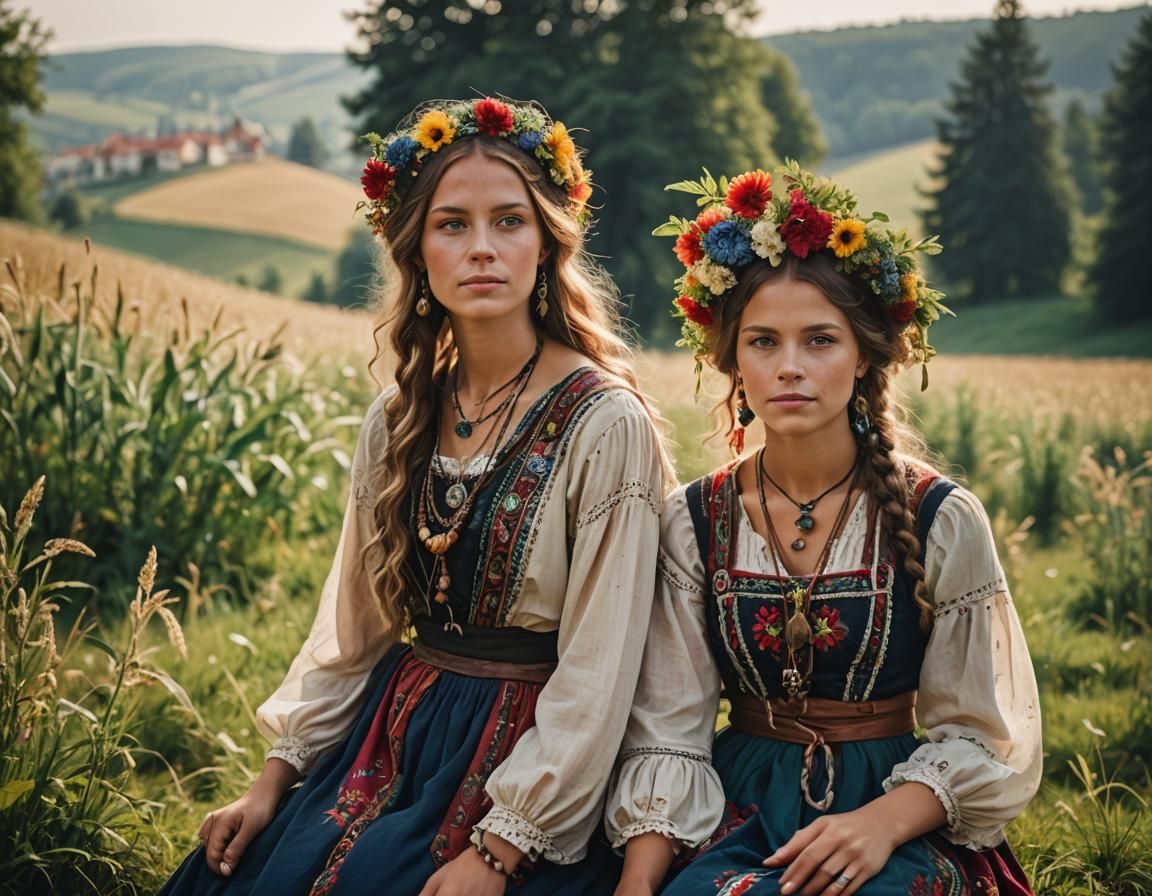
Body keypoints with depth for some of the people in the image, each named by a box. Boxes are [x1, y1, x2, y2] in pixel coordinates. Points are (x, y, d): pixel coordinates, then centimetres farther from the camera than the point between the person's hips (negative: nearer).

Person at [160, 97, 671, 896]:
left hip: (525, 760, -5)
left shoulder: (606, 424, -14)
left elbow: (598, 672, -14)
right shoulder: (399, 420, 4)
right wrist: (278, 773, 7)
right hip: (390, 733, 5)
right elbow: (352, 622, 12)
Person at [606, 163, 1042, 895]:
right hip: (740, 810, 2)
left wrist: (883, 823, -20)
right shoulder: (693, 524, 1)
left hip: (902, 816, -2)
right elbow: (669, 733, -1)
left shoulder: (942, 520, -4)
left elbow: (982, 739, -2)